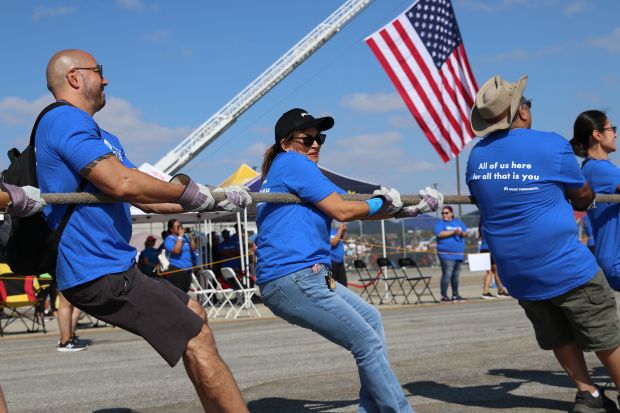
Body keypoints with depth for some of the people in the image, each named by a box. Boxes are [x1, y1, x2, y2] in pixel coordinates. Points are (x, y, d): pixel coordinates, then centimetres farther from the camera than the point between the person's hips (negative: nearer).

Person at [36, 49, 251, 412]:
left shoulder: (102, 137, 22)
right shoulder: (66, 120, -12)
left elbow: (147, 199, 22)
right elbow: (123, 183, -26)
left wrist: (218, 201, 18)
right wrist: (189, 191, -12)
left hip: (112, 268, 12)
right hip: (98, 271, -12)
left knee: (193, 313, 23)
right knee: (197, 340, -13)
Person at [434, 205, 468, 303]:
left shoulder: (458, 222, 18)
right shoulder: (440, 223, 1)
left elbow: (466, 234, 14)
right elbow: (439, 234, -16)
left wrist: (461, 233, -9)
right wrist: (453, 232, -17)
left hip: (459, 254, 6)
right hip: (446, 254, -6)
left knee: (456, 275, 10)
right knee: (447, 275, -13)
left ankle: (455, 295, 19)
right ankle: (444, 296, -10)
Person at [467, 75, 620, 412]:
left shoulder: (477, 155, 2)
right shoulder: (552, 145, -14)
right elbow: (584, 197, 1)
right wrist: (583, 200, 25)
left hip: (516, 274, 6)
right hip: (565, 267, -5)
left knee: (560, 338, 20)